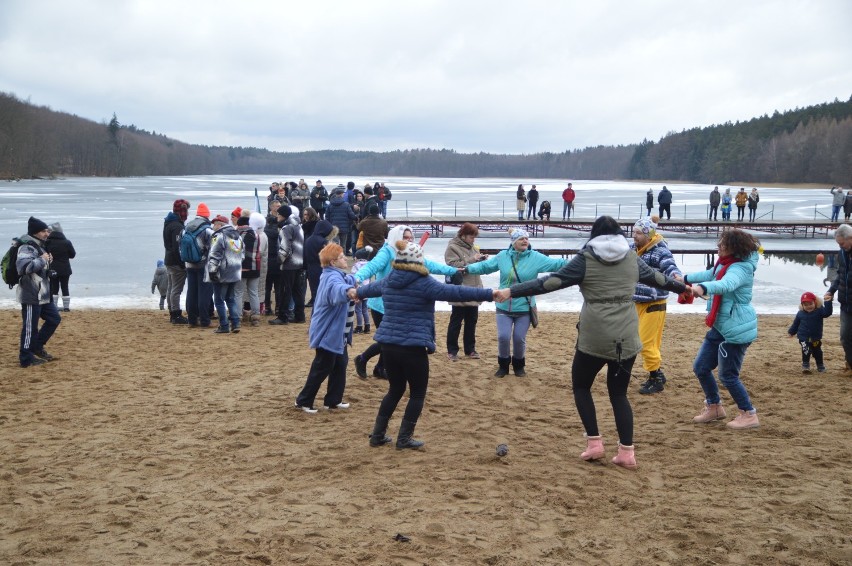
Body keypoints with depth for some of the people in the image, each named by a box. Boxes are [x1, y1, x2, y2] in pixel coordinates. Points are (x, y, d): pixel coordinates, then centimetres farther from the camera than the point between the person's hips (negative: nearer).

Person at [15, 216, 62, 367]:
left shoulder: (39, 246, 14)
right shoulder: (26, 247, -16)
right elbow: (23, 266, -33)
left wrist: (48, 261, 5)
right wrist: (42, 260, -21)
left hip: (43, 294, 10)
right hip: (31, 295, -10)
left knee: (54, 318, 15)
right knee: (30, 327, -2)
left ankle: (37, 347, 27)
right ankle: (26, 359, 8)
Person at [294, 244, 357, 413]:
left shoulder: (336, 275, 10)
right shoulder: (333, 278, -24)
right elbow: (338, 288, -50)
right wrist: (348, 291, -70)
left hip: (337, 333, 10)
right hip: (328, 333, -10)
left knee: (340, 365, 13)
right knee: (321, 368, -1)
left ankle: (333, 401, 22)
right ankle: (303, 401, 12)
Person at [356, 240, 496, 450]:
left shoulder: (388, 281, 9)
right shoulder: (423, 284, -12)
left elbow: (372, 287, 32)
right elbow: (456, 292, -18)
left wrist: (357, 293, 55)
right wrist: (491, 294, -19)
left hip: (388, 344, 7)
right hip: (413, 346, -7)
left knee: (395, 389, 21)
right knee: (417, 393, 8)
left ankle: (377, 435, 21)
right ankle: (404, 438, 8)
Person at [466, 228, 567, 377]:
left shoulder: (535, 257, -9)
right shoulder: (502, 256, -2)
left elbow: (556, 264, -15)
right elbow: (485, 266, 10)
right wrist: (467, 269, 4)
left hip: (524, 308, -1)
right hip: (504, 307, 1)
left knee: (519, 339, 4)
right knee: (503, 337, -3)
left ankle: (519, 365, 29)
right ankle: (503, 365, 20)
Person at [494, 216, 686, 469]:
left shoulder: (586, 259, -2)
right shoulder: (631, 257, 9)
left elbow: (550, 282, -5)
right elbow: (655, 277, 24)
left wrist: (512, 291, -2)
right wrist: (682, 287, 43)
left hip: (595, 335, -4)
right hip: (626, 336, 4)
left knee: (581, 385, 16)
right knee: (618, 392, 14)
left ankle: (594, 443, 7)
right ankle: (627, 452, 6)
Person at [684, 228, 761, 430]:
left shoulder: (740, 269, -22)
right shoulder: (725, 263, 7)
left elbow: (726, 284, -44)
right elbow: (711, 274, 29)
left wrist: (703, 287, -61)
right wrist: (686, 279, 37)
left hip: (736, 330, -10)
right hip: (720, 326, 10)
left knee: (728, 375, -4)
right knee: (701, 367, 13)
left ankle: (749, 415, 12)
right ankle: (714, 407, 32)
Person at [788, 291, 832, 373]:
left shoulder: (819, 311, -6)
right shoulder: (800, 314, -1)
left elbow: (827, 313, -24)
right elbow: (795, 323, 11)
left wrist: (828, 302, -33)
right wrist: (791, 332, 18)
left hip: (816, 338, 1)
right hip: (803, 337, -1)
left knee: (817, 352, 13)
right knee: (806, 350, -19)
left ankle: (820, 366, 32)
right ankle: (805, 365, -6)